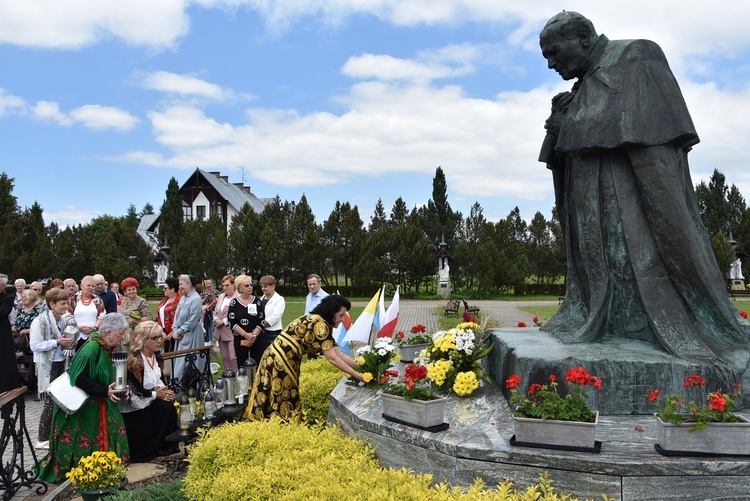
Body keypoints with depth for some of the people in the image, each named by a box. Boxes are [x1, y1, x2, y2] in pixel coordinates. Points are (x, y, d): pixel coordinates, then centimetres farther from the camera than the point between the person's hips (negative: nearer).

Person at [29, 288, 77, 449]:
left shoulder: (62, 319, 9)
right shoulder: (40, 321, -14)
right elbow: (35, 346, -18)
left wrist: (69, 343, 3)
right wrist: (57, 342, -21)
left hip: (61, 364, 7)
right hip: (47, 367, -7)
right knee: (50, 402, -2)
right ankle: (43, 439, 10)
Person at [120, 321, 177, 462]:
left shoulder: (155, 356, 1)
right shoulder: (135, 360, -25)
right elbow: (135, 391, -24)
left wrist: (164, 390, -7)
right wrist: (156, 394, -15)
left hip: (149, 399, 8)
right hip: (134, 407, -8)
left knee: (171, 403, -11)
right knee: (164, 407, -19)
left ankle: (169, 443, 1)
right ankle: (153, 449, -2)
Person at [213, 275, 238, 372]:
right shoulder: (221, 296, 15)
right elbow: (215, 312, 21)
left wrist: (223, 321, -14)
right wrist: (216, 320, 0)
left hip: (232, 332, -8)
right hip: (221, 333, 8)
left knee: (233, 358, -10)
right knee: (225, 357, 14)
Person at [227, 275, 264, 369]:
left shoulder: (257, 301, 4)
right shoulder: (234, 303, 1)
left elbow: (262, 321, 0)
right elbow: (232, 323, -6)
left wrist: (253, 335, -14)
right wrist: (246, 335, -16)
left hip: (256, 339, 1)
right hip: (240, 339, 0)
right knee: (242, 366, 2)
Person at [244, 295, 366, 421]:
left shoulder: (322, 325, 11)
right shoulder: (320, 324, -19)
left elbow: (339, 353, 9)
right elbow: (332, 358, -21)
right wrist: (357, 375, -18)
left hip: (283, 359, 9)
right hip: (279, 360, -9)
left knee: (282, 397, 15)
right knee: (282, 399, 1)